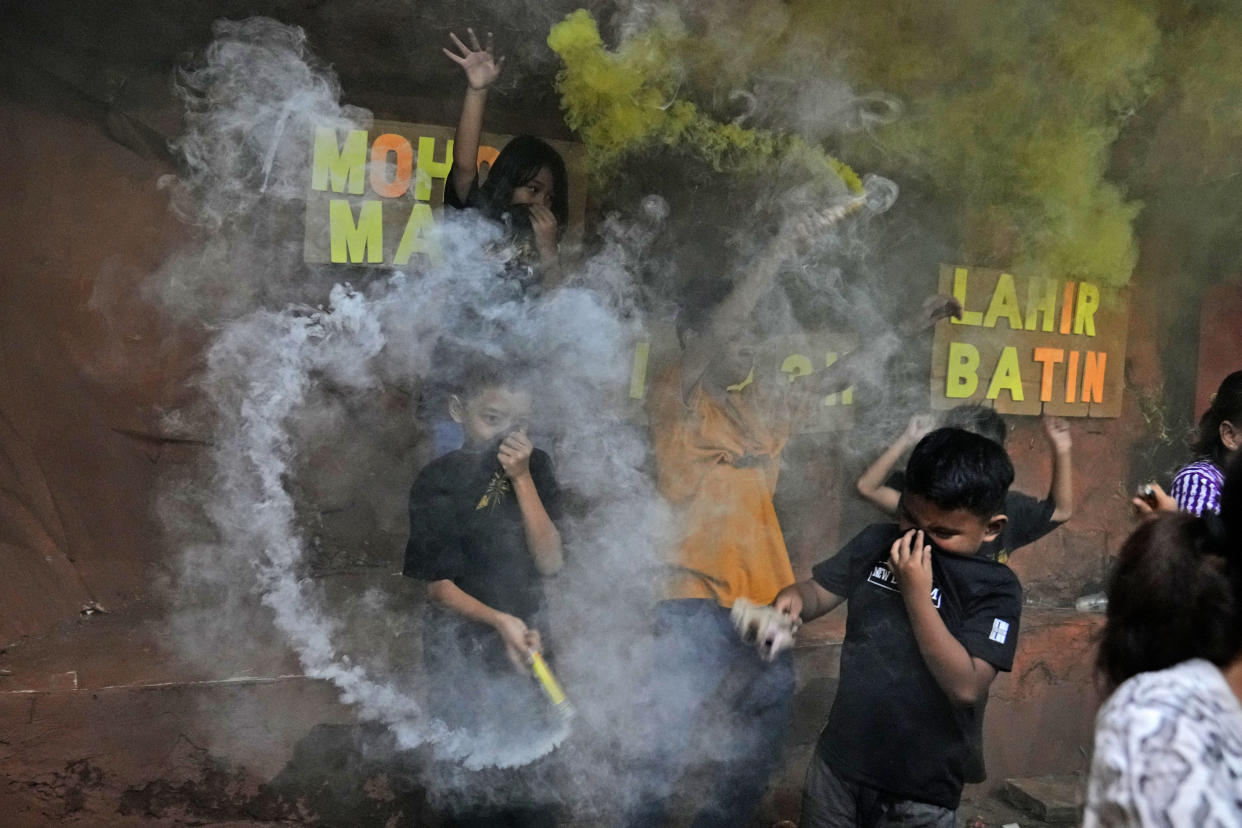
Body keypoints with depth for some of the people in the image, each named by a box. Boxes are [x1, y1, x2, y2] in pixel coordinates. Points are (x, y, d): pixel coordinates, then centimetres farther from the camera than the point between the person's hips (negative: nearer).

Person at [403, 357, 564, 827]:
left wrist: (521, 477, -16)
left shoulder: (535, 467, -1)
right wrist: (499, 621, -27)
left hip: (525, 639, 3)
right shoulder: (438, 482, -11)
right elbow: (439, 586, -11)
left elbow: (551, 562, -9)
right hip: (463, 647, -3)